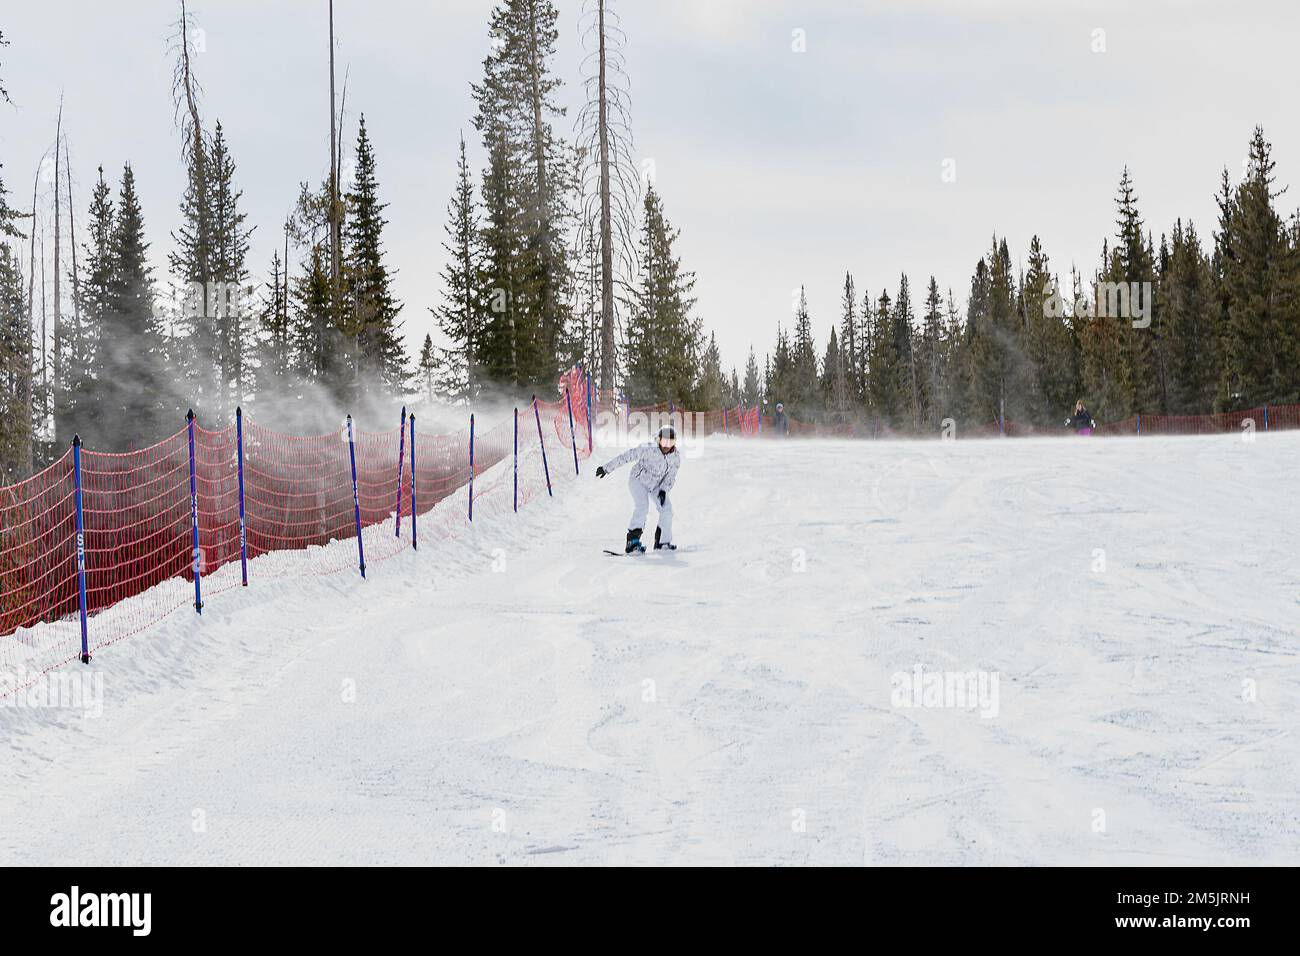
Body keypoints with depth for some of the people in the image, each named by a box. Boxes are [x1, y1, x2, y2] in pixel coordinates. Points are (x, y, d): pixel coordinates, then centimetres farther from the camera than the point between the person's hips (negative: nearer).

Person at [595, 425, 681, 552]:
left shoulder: (676, 457, -16)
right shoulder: (648, 449, -29)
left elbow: (671, 477, -5)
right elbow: (626, 456, -22)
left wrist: (664, 490, -22)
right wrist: (607, 468, -18)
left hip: (657, 485, 5)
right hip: (638, 481, -5)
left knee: (667, 509, -7)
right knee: (642, 506, -26)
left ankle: (663, 542, 8)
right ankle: (633, 540, -26)